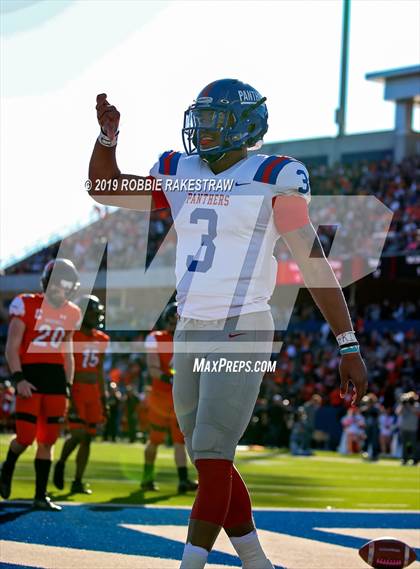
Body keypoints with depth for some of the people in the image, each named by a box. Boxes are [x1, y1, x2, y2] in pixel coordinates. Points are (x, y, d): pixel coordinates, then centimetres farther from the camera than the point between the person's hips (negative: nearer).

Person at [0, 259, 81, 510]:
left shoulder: (70, 314, 11)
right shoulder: (27, 305, -5)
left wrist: (67, 387, 14)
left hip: (56, 377, 5)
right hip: (30, 376, -5)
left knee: (47, 441, 4)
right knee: (26, 437, -9)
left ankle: (41, 495, 9)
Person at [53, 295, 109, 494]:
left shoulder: (101, 339, 12)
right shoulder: (71, 335, -9)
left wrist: (103, 399, 18)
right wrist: (67, 397, -18)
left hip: (93, 392, 7)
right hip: (75, 390, -7)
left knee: (88, 438, 5)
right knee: (78, 434, -15)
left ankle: (78, 482, 11)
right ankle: (61, 464, 13)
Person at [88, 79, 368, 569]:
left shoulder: (273, 179, -10)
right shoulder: (182, 175, 9)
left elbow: (315, 265, -10)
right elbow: (105, 189, 19)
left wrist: (349, 347, -11)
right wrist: (108, 134, 0)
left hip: (241, 334, -7)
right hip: (192, 333, 7)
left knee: (211, 458, -11)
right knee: (209, 459, 11)